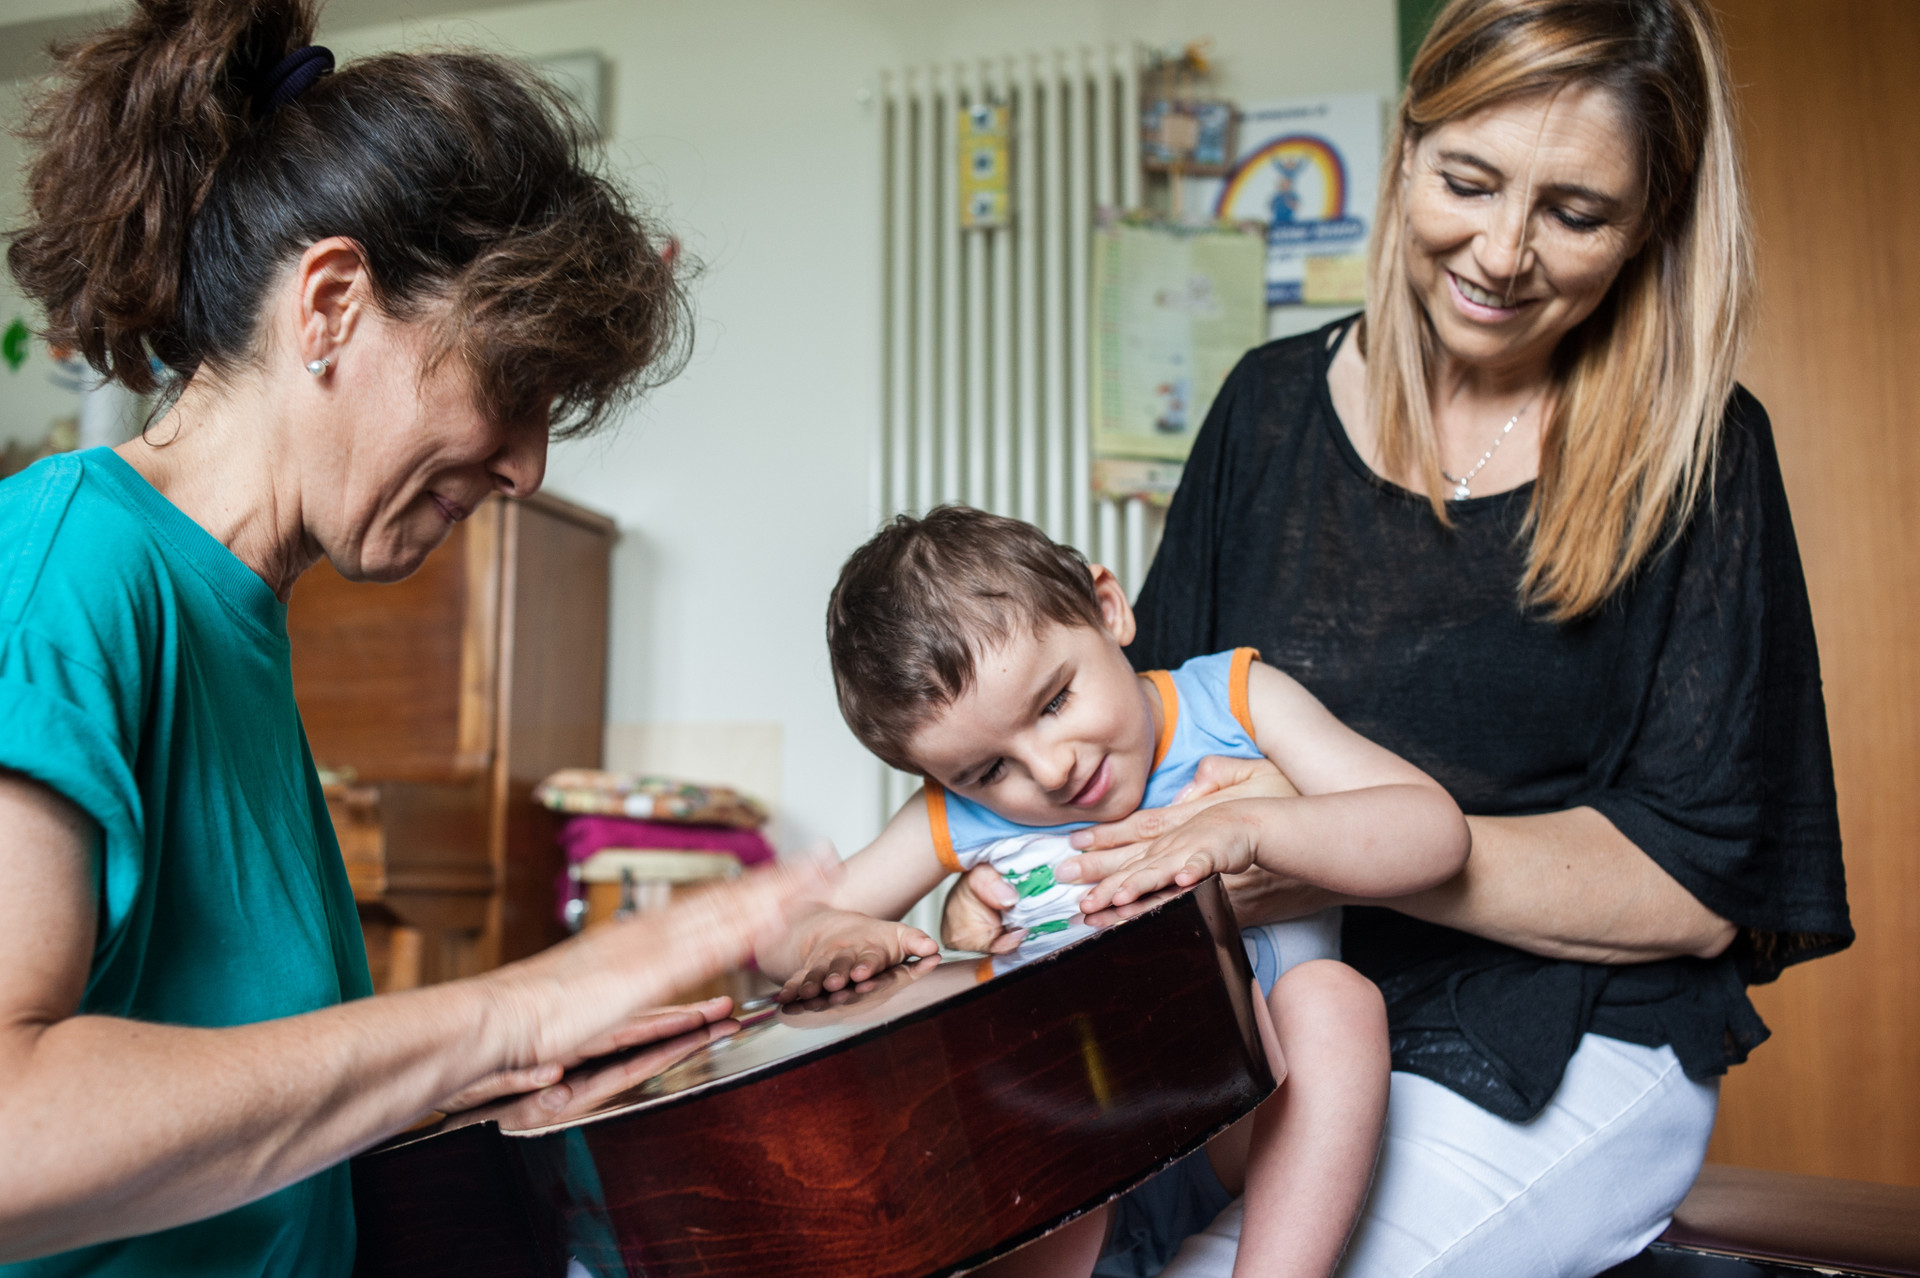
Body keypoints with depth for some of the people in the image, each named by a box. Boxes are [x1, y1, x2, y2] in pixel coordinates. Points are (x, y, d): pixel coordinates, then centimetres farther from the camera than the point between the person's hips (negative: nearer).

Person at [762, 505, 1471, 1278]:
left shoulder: (1234, 701, -7)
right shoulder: (963, 818, -3)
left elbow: (1437, 833, -15)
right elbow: (774, 927, 3)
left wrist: (1250, 829, -31)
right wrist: (830, 938, -21)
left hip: (1269, 1126, -1)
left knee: (1331, 995, -29)